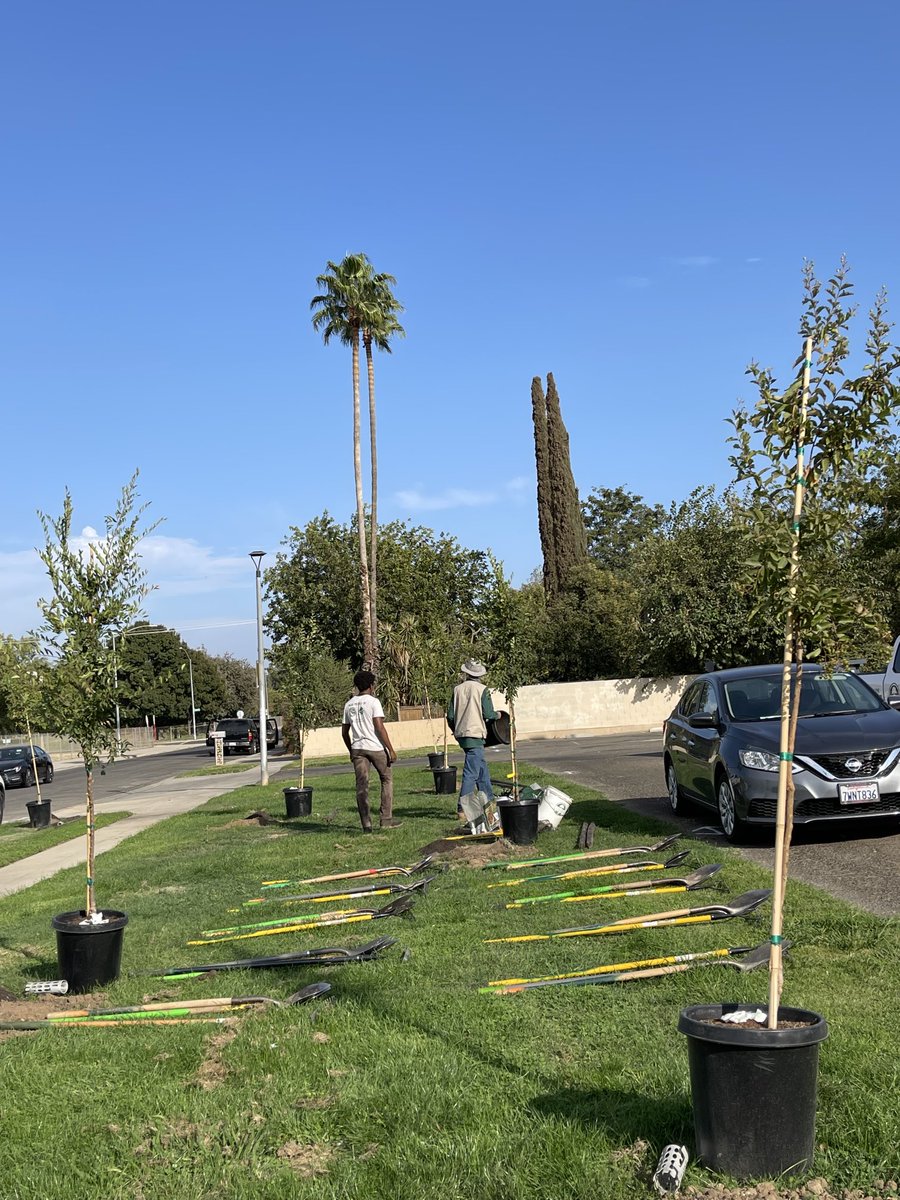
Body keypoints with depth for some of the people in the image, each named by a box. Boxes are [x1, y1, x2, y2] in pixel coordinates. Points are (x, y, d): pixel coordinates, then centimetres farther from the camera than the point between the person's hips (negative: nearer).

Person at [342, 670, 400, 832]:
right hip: (376, 747, -4)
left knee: (362, 786, 4)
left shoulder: (349, 704, 10)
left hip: (357, 748, 4)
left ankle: (366, 825, 2)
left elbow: (344, 732, 13)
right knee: (386, 779, 12)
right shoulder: (373, 701, -7)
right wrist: (391, 750, -11)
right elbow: (379, 727, -14)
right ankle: (386, 819, 9)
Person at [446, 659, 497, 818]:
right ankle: (462, 809, -11)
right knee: (471, 772, -6)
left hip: (461, 734, 6)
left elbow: (450, 716, 7)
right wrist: (497, 715, 12)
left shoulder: (457, 689, 7)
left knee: (482, 769, 19)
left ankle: (489, 802, 27)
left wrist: (456, 731, 23)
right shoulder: (481, 689, -7)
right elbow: (488, 714, -11)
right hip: (475, 734, -6)